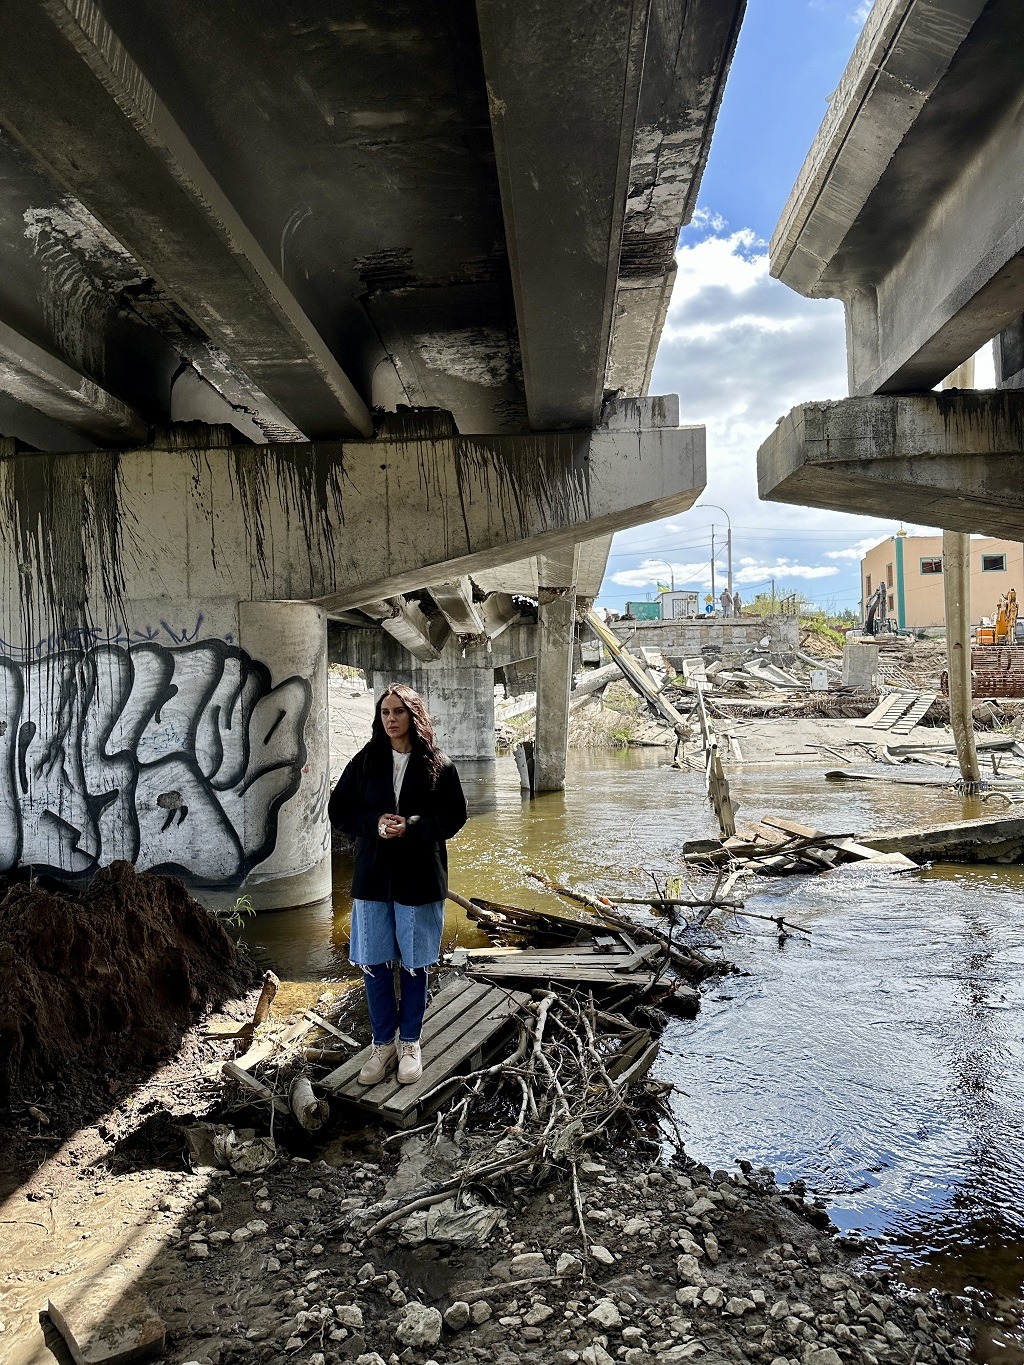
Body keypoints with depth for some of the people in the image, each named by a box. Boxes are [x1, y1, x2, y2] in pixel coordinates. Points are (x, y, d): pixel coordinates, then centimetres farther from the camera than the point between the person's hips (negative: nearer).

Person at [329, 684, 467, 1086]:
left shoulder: (438, 764, -4)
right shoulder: (365, 761, 1)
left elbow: (455, 816, -4)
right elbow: (339, 810, 3)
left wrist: (412, 826, -18)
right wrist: (374, 824, -15)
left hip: (419, 876, -2)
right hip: (373, 875, 2)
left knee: (414, 964, 9)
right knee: (373, 963, 7)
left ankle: (409, 1043, 27)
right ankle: (383, 1043, 24)